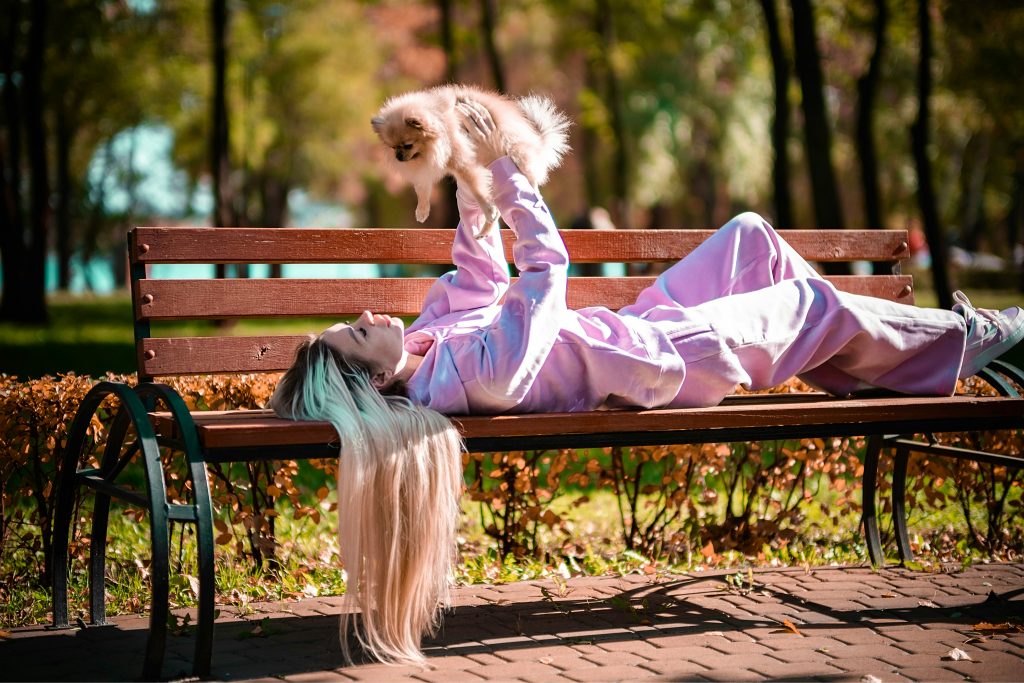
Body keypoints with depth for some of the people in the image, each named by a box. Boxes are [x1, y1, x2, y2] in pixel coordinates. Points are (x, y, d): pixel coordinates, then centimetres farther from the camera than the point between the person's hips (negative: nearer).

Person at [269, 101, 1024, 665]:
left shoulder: (429, 337, -11)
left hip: (637, 326, 8)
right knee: (813, 297, 7)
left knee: (751, 235, 19)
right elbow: (547, 260, -33)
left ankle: (856, 356, 38)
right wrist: (499, 168, -28)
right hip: (673, 360, -8)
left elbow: (480, 273, 5)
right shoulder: (486, 368, -38)